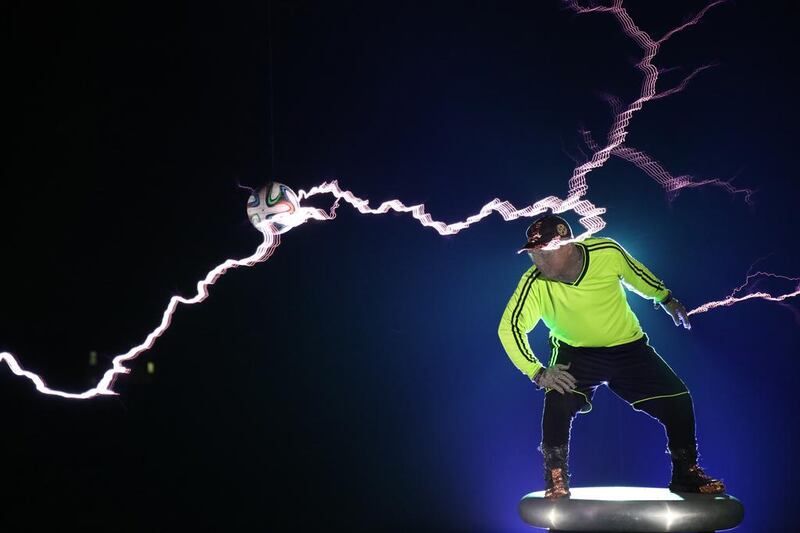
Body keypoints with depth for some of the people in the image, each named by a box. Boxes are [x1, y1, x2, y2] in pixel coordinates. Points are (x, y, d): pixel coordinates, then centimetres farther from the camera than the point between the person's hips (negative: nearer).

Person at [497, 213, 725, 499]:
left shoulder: (607, 252, -23)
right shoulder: (534, 283, -26)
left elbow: (635, 274, -1)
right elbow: (509, 327, -20)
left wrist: (666, 300, 13)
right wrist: (537, 372, -28)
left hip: (629, 346, 2)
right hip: (575, 352, -1)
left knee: (678, 401, -3)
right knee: (558, 403, -28)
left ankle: (686, 474, 19)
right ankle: (556, 481, -8)